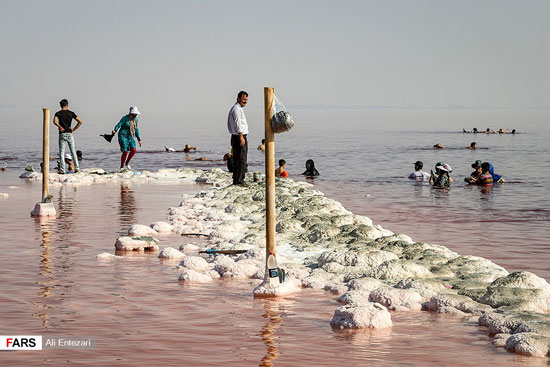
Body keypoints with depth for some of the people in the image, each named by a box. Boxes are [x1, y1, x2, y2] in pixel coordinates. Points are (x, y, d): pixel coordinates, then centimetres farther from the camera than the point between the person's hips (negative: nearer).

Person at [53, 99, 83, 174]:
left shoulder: (58, 113, -2)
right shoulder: (71, 113, 4)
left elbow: (55, 121, -22)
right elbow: (80, 122, -2)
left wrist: (59, 127, -7)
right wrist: (74, 129, 3)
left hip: (62, 134, -2)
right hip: (70, 134, 2)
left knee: (62, 152, 1)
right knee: (73, 151, 11)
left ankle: (62, 170, -3)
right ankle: (77, 168, 10)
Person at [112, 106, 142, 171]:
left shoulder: (135, 119, 7)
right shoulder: (125, 118, -14)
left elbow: (136, 129, 16)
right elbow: (118, 125, -21)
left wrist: (139, 139, 17)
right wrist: (115, 130, -43)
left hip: (130, 136, 6)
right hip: (123, 136, -6)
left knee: (133, 150, -12)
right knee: (125, 151, -15)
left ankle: (127, 163, 10)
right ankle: (122, 167, 0)